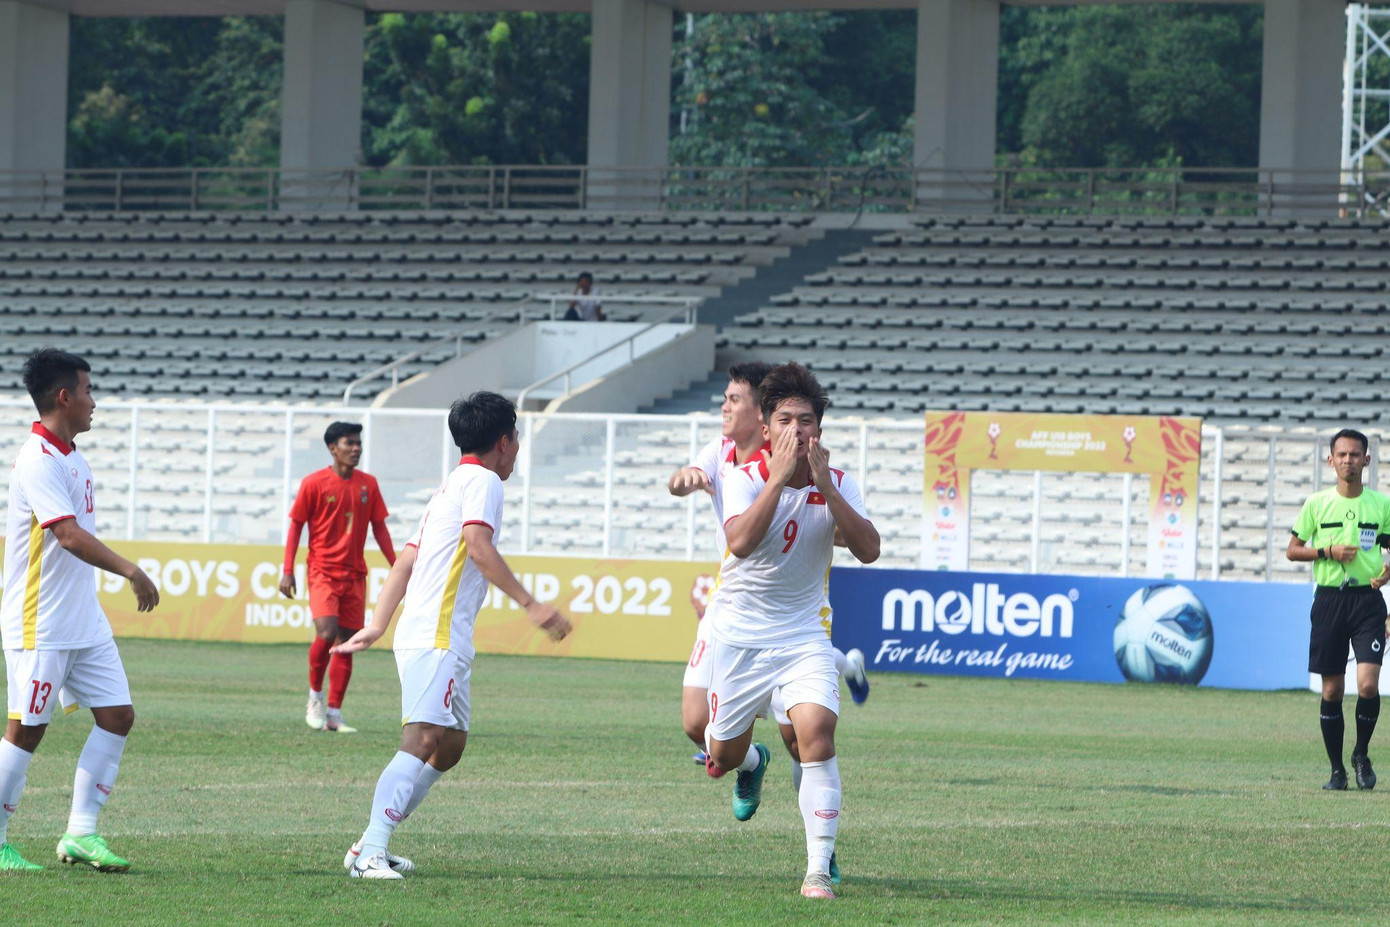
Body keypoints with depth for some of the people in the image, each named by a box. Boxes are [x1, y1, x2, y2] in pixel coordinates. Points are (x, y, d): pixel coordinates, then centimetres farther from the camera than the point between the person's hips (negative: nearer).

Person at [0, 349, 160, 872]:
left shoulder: (72, 458, 13)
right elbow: (70, 536, -27)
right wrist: (130, 571, -29)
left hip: (85, 622, 9)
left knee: (117, 716, 3)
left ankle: (81, 833, 7)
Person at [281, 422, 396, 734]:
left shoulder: (368, 484, 7)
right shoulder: (314, 483, -4)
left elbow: (379, 527, 14)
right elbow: (296, 526, -1)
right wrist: (287, 571, -6)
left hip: (355, 574, 4)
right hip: (323, 570, -4)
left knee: (347, 643, 2)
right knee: (326, 632, -20)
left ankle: (334, 714, 8)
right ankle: (314, 697, 2)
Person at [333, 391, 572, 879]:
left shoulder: (450, 487, 24)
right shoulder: (482, 480, -4)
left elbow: (404, 562, 21)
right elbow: (479, 547, -20)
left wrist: (378, 626, 17)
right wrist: (530, 605, -21)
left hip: (437, 639, 10)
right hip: (437, 638, -10)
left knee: (450, 746, 15)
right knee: (422, 740, -19)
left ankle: (370, 846, 13)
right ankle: (371, 853, -29)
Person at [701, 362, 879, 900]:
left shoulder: (838, 486, -4)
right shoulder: (747, 478, -11)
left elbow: (868, 549, -20)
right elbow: (740, 542, -30)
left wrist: (824, 484, -26)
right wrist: (779, 475, -30)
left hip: (802, 635, 1)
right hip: (738, 633, 0)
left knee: (817, 730, -23)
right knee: (723, 756, 9)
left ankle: (818, 869, -19)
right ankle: (751, 761, 51)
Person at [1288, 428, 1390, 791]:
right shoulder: (1316, 504, 3)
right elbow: (1293, 550, 8)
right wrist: (1328, 551, -8)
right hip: (1329, 599, 1)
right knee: (1332, 690, 2)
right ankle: (1337, 769, 14)